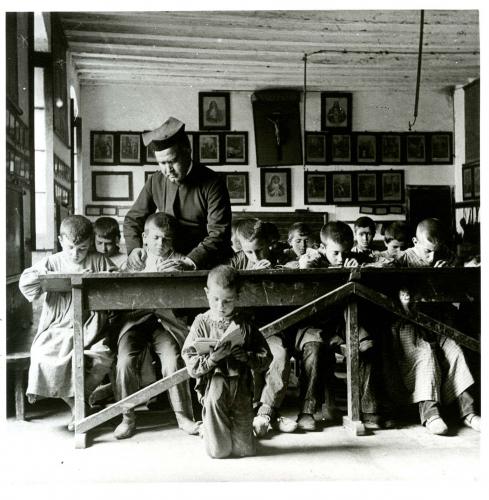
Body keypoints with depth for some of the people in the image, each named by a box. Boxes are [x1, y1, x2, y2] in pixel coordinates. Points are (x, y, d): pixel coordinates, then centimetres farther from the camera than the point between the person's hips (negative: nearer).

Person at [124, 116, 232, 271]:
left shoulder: (212, 183, -8)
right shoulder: (156, 181, 6)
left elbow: (219, 233, -15)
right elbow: (133, 219, 14)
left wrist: (191, 262, -29)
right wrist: (134, 248, -7)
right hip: (170, 262, 3)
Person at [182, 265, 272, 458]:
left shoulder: (245, 325, 2)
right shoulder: (201, 324, -3)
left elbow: (265, 359, 2)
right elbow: (191, 366, -7)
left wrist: (246, 356, -16)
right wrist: (211, 359, -24)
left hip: (241, 389, 2)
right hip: (213, 389, -2)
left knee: (245, 449, 6)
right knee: (219, 451, -2)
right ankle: (208, 430, 31)